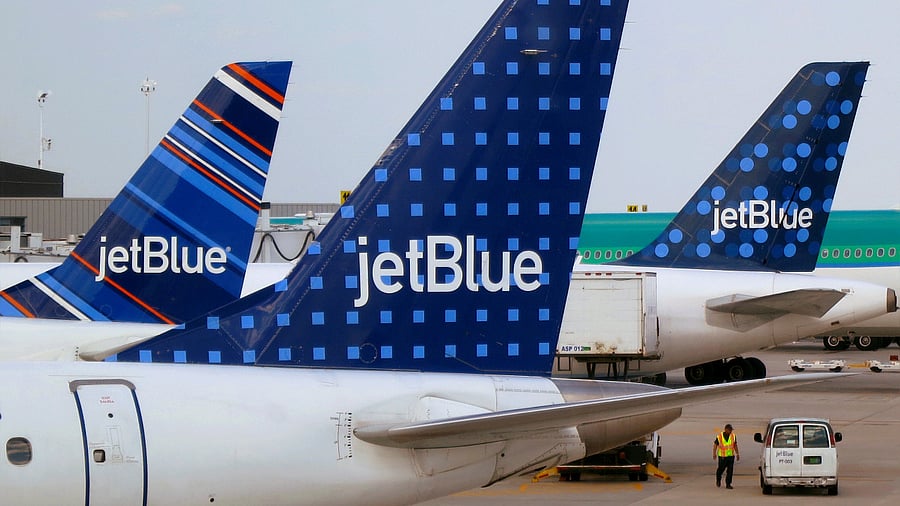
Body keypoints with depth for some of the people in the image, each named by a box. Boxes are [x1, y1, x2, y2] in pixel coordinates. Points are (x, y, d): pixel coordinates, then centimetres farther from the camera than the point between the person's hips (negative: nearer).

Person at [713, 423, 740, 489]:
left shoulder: (733, 436, -1)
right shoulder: (719, 436, -9)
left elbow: (735, 445, 8)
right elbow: (715, 445, 1)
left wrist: (737, 454, 8)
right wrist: (714, 454, -1)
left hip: (731, 456, 2)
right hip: (722, 456, -2)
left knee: (730, 470, -6)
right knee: (721, 469, 9)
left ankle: (728, 484, -3)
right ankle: (718, 479, 38)